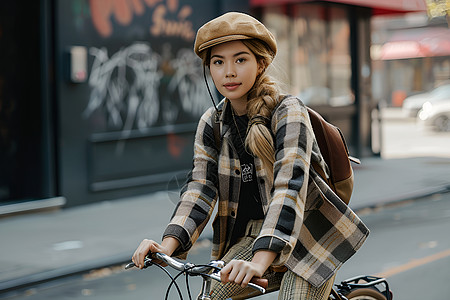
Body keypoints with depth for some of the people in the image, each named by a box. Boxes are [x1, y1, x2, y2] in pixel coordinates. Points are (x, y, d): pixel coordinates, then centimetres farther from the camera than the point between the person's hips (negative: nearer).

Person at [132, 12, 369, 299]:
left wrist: (260, 260, -43)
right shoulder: (212, 123, -1)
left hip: (304, 236, -4)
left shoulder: (288, 111, -18)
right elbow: (201, 186, -8)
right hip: (251, 236, 5)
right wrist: (168, 243, -26)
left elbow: (289, 184, -30)